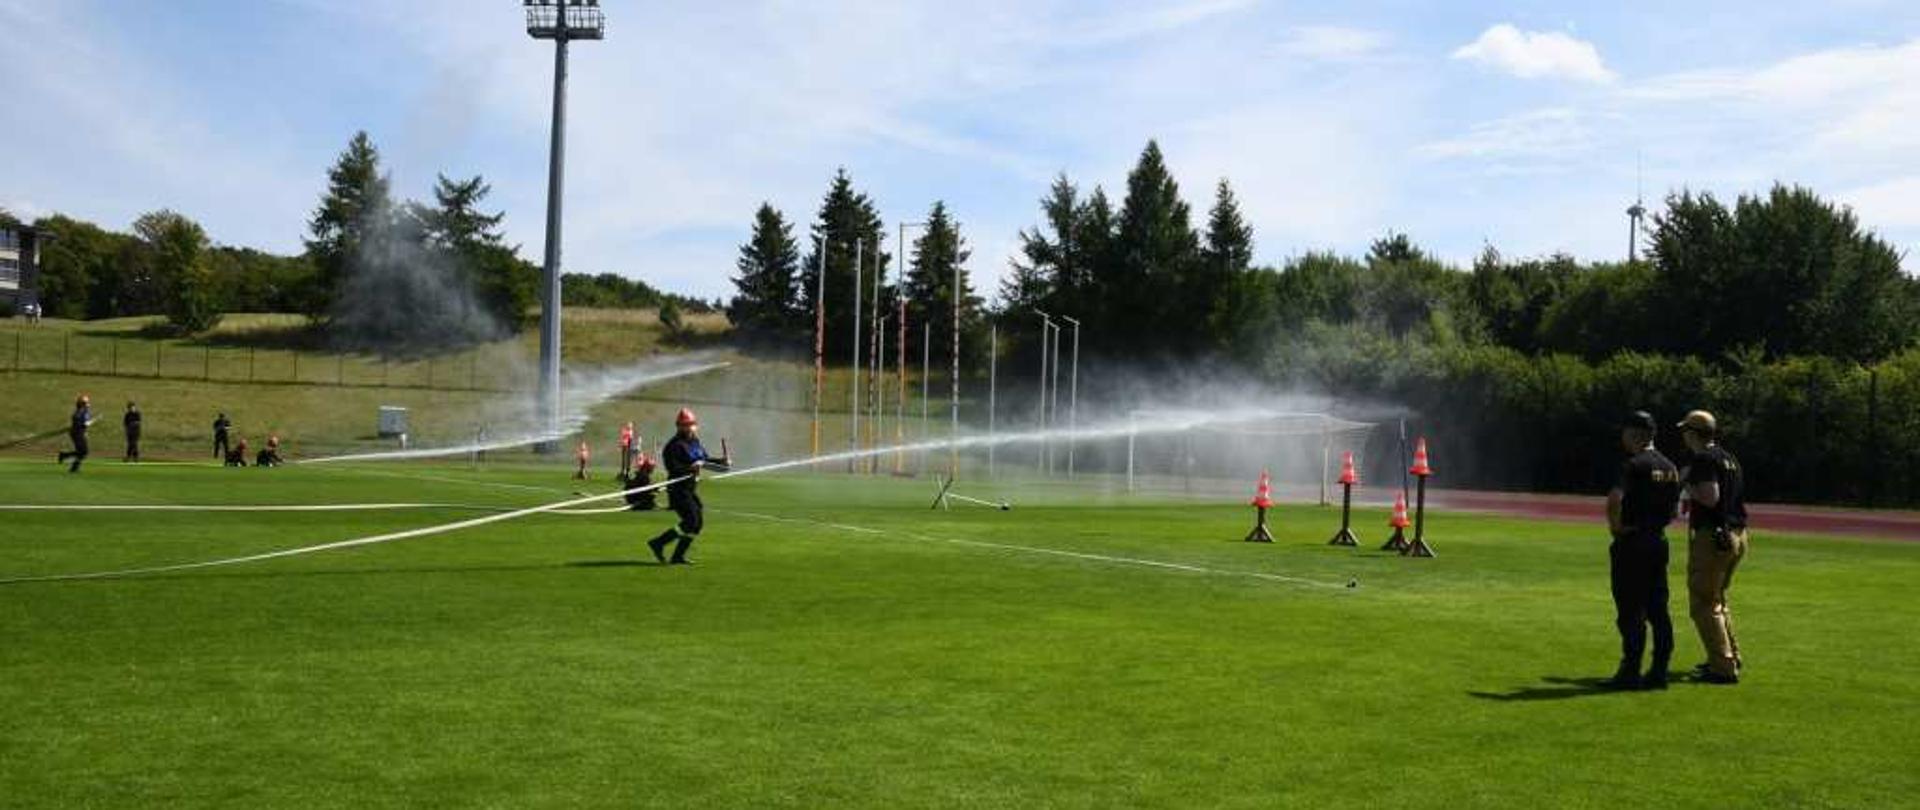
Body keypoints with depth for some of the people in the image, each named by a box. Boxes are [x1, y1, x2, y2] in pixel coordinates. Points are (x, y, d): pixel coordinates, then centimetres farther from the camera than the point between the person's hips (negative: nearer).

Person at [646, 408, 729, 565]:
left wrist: (721, 461, 10)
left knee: (699, 522, 8)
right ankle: (658, 543, -5)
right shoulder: (675, 445, -14)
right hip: (678, 489, -9)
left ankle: (678, 556, 14)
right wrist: (690, 467, -37)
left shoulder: (695, 441, 12)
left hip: (691, 489, 9)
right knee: (691, 521, -15)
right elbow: (672, 467, -25)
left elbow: (705, 459, 24)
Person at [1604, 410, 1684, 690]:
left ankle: (1630, 672, -1)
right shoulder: (1670, 468, 12)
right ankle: (1659, 671, 12)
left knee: (1630, 611, -4)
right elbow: (1674, 510, 18)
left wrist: (1616, 528, -13)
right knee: (1658, 610, 10)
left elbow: (1614, 500, -27)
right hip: (1658, 541, 8)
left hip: (1632, 543, -8)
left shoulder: (1634, 466, -14)